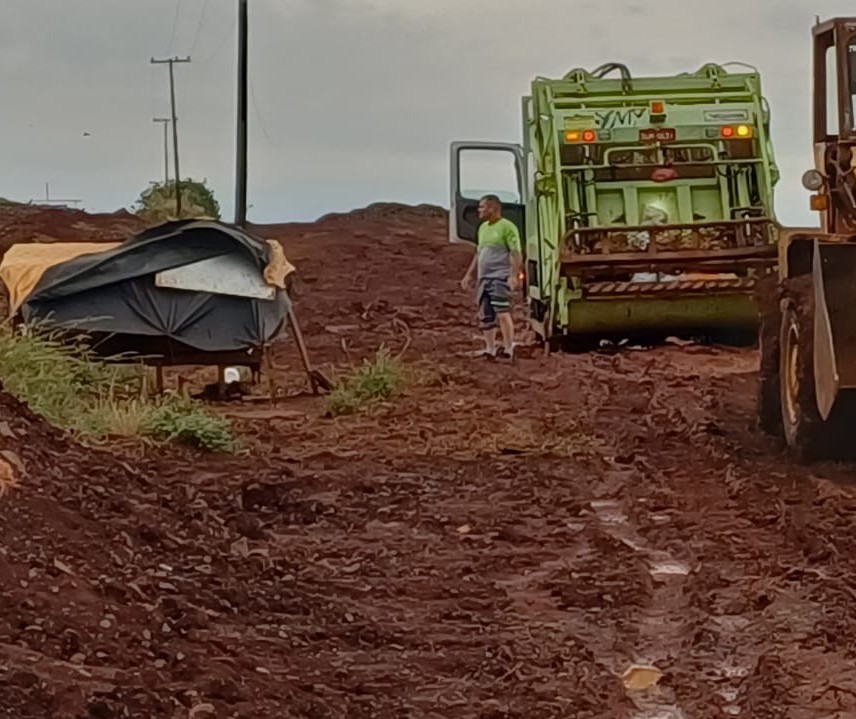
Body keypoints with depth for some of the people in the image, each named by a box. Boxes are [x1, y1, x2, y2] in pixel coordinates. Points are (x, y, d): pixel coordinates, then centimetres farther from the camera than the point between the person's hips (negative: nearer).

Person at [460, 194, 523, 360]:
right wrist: (470, 275, 23)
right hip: (484, 277, 9)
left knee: (502, 312, -17)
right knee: (485, 315, 8)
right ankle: (490, 349, 15)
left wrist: (514, 275, -23)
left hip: (500, 277, -8)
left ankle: (508, 349, -16)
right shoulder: (483, 228, 19)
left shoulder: (507, 227, -7)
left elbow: (516, 254, -13)